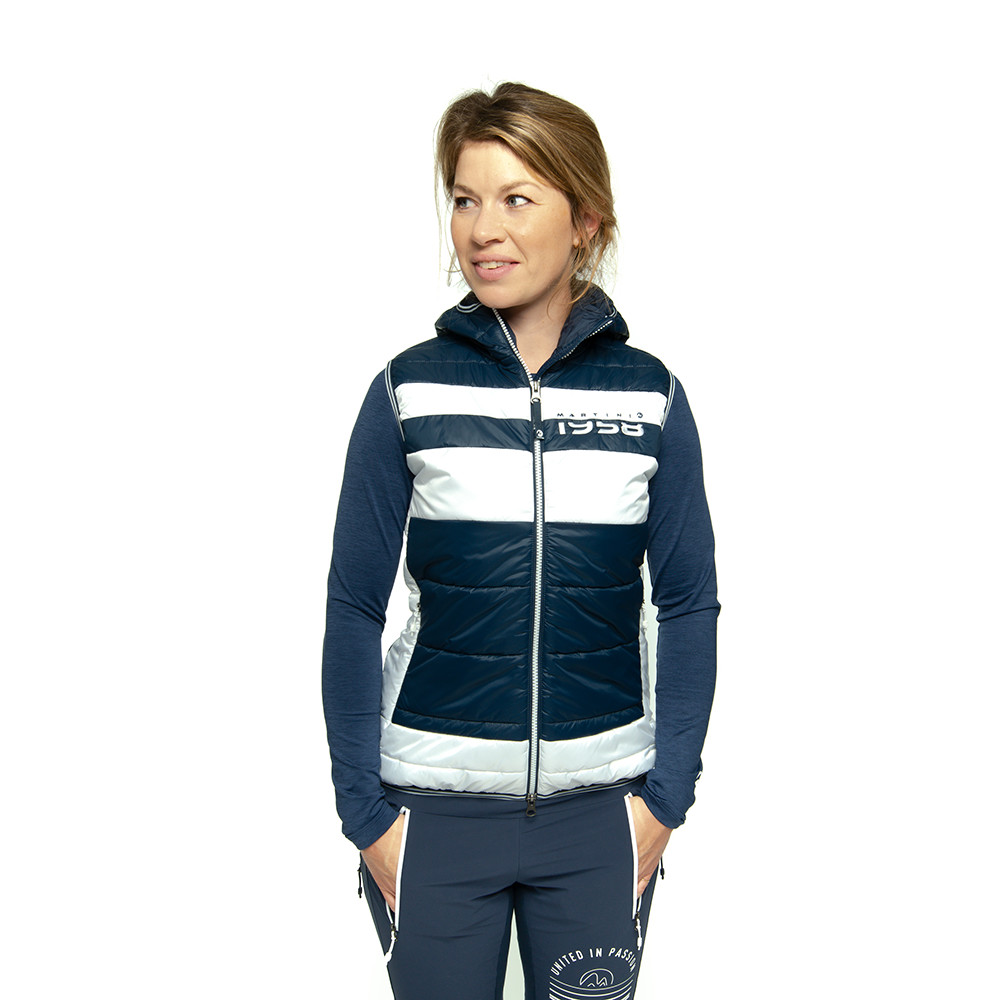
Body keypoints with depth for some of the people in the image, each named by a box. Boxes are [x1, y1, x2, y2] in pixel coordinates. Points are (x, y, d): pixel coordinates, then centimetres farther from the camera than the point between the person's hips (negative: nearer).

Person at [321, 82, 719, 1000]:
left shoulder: (650, 394, -1)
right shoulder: (410, 390, -4)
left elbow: (688, 605, 3)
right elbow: (354, 607, -2)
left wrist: (666, 796, -1)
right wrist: (365, 810, -4)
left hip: (599, 806, 1)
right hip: (434, 804, -1)